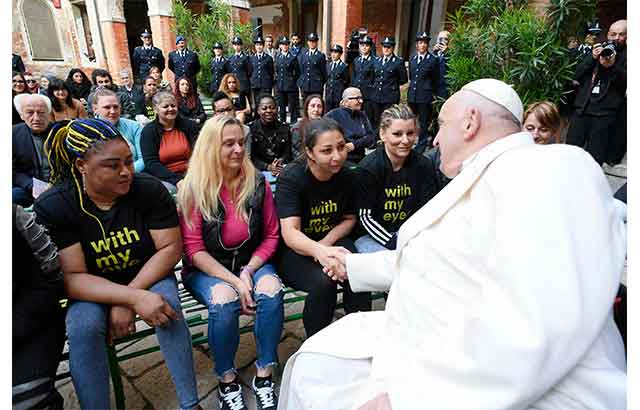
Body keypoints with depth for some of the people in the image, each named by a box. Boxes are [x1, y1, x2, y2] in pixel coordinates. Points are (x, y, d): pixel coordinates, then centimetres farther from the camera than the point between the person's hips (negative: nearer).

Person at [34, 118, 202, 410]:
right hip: (91, 290, 1)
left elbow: (170, 248, -14)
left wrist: (126, 301, -22)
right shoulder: (51, 207, -17)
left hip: (149, 276, 0)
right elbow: (72, 277, -19)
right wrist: (134, 298, -33)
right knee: (83, 325, -28)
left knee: (166, 307, -28)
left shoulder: (149, 189, -16)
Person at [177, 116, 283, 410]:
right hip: (207, 268, -2)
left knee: (272, 291, -27)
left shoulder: (257, 183, -4)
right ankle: (227, 380, -4)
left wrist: (248, 271, -14)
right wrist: (234, 281, -20)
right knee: (224, 301, -31)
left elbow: (271, 236, 1)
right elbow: (194, 249, -11)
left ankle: (264, 376, -7)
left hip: (251, 261, 2)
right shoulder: (193, 188, -10)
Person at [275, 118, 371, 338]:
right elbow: (290, 233, -28)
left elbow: (349, 219, 9)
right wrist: (319, 252, -49)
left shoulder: (348, 175, -5)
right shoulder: (291, 178, -18)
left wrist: (325, 243, -11)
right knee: (323, 281, -31)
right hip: (292, 250, -3)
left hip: (332, 240, 4)